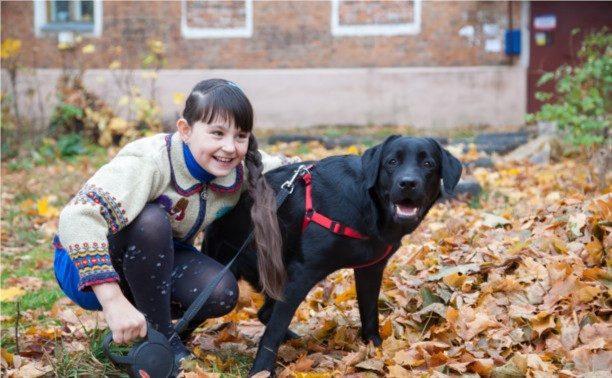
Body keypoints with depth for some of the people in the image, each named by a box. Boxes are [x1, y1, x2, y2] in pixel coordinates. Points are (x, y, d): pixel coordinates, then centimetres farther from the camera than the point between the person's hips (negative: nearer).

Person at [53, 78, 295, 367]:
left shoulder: (242, 169, -14)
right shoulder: (149, 163, -35)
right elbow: (78, 217, -47)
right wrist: (114, 301, -55)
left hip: (155, 261, 5)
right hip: (85, 266, -5)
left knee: (221, 292, -24)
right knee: (151, 219, -36)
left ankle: (153, 319, 8)